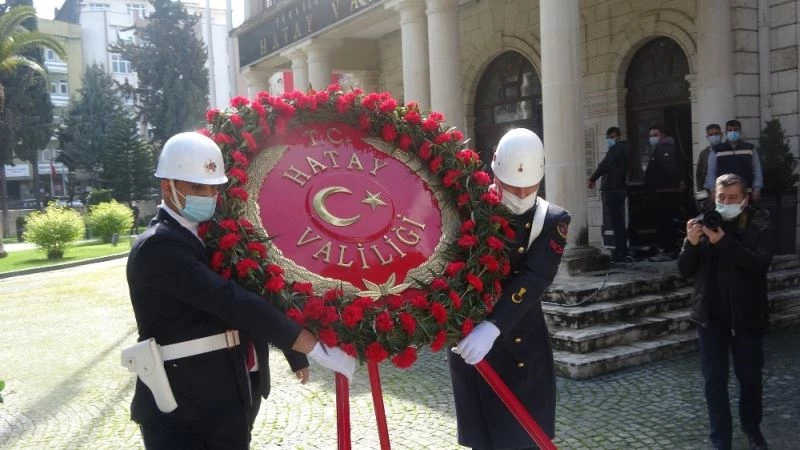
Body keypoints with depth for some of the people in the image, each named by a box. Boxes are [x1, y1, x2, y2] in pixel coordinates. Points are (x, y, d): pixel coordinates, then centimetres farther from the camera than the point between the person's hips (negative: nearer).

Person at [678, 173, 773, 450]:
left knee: (750, 377, 12)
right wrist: (691, 242, -20)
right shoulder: (704, 223, 0)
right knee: (714, 380, 4)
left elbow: (760, 263, -21)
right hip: (711, 314, 1)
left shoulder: (758, 224, -5)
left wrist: (723, 241, -29)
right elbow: (685, 270, -1)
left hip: (746, 314, -1)